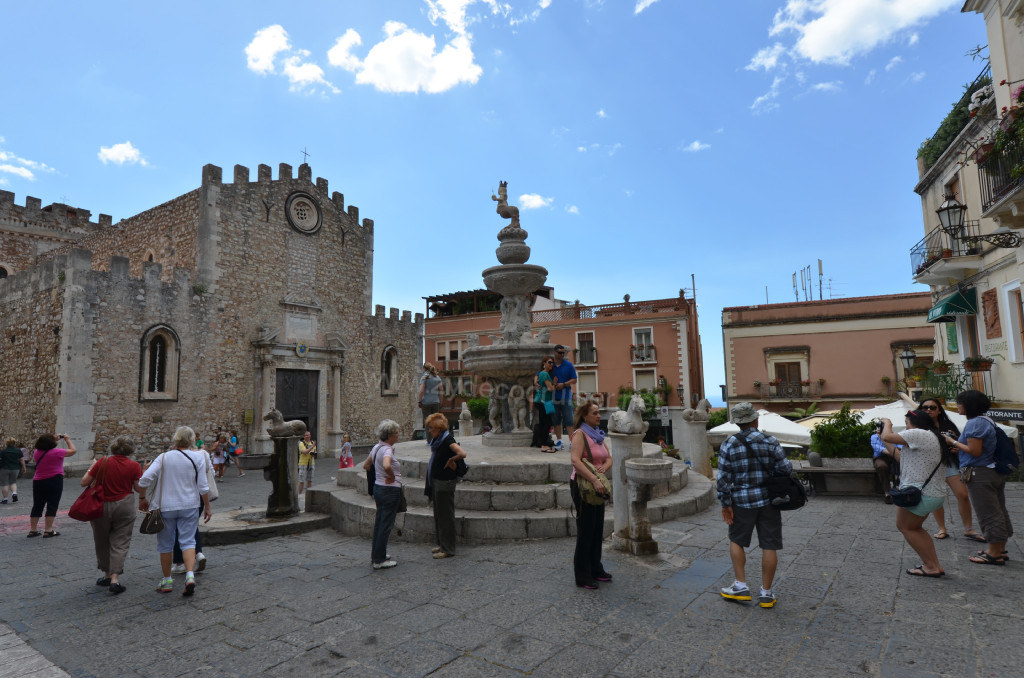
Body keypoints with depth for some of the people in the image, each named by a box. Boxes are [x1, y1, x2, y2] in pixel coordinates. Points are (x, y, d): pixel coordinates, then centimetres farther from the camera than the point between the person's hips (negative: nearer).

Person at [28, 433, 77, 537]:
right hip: (54, 481, -6)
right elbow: (73, 450, -3)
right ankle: (48, 531, 1)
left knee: (37, 506, 14)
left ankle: (32, 530, 20)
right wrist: (67, 439, 7)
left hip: (38, 482, 6)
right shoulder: (56, 452, -16)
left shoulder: (37, 452, 1)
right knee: (52, 506, 0)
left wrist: (55, 439, 20)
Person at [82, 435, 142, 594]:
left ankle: (107, 575, 29)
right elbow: (139, 488, -4)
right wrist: (142, 473, 10)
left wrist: (91, 468, 16)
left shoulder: (103, 462, -6)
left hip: (102, 507, 1)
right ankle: (115, 579, -5)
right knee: (120, 543, 4)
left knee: (101, 541, 19)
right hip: (124, 507, -1)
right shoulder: (134, 466, -7)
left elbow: (84, 482, 0)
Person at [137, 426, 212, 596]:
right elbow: (203, 486, -5)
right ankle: (190, 575, -12)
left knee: (165, 544, 14)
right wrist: (207, 507, 3)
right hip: (189, 506, -1)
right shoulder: (198, 457, -5)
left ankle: (167, 581, 23)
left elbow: (144, 480, -11)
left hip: (166, 507, 1)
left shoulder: (163, 457, -3)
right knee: (188, 541, 5)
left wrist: (142, 498, 6)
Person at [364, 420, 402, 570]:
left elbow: (366, 466, 19)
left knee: (379, 522, 20)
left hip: (378, 488, 10)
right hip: (389, 490, -9)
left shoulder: (376, 447, 7)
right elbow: (386, 466, -41)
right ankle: (379, 560, 9)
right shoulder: (387, 450, -20)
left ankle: (375, 555, 32)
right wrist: (392, 476, -23)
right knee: (386, 525, 1)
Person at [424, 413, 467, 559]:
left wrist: (450, 460, -17)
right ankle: (441, 544, 32)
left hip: (445, 482, -10)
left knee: (445, 515, -1)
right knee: (438, 513, 18)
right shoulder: (436, 440, 9)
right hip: (436, 481, 10)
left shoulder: (448, 440, -19)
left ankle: (448, 549, 9)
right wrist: (428, 482, 18)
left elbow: (462, 454, -34)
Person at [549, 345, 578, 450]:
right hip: (553, 396, 2)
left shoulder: (569, 365, 3)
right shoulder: (550, 366, 6)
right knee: (556, 420, 7)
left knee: (568, 420, -5)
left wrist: (564, 384, -12)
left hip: (566, 395, -2)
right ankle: (558, 441, 17)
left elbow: (574, 380, 2)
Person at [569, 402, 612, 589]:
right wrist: (594, 480, -33)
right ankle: (583, 576, 10)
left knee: (597, 530, 15)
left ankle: (596, 570, 29)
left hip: (598, 486, 8)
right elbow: (575, 461, -28)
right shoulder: (579, 434, -15)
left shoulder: (598, 435, 12)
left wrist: (604, 467, -10)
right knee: (586, 530, -2)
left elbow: (609, 458, 13)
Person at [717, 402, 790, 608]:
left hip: (742, 501, 0)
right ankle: (766, 593, 18)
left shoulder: (728, 446, -7)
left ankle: (741, 586, 17)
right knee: (769, 546, 9)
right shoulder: (770, 441, -7)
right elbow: (785, 469, -6)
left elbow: (724, 479, -7)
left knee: (736, 540, 18)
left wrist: (726, 505, 1)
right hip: (768, 499, 1)